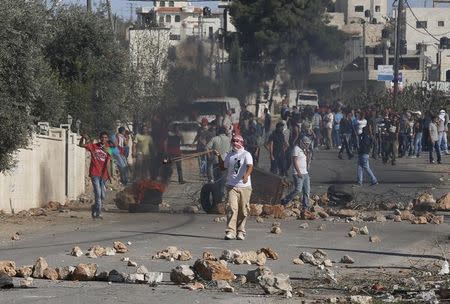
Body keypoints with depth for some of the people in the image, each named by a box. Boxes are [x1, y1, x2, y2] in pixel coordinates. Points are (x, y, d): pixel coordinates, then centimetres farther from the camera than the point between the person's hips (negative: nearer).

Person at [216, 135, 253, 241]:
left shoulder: (246, 154, -1)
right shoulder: (229, 155, 14)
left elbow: (250, 166, -18)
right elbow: (223, 167, 29)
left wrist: (246, 175, -38)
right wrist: (219, 157, 16)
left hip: (244, 186, -2)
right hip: (232, 186, 2)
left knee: (243, 210, 3)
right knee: (232, 208, -13)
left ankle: (240, 232, 15)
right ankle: (230, 232, -17)